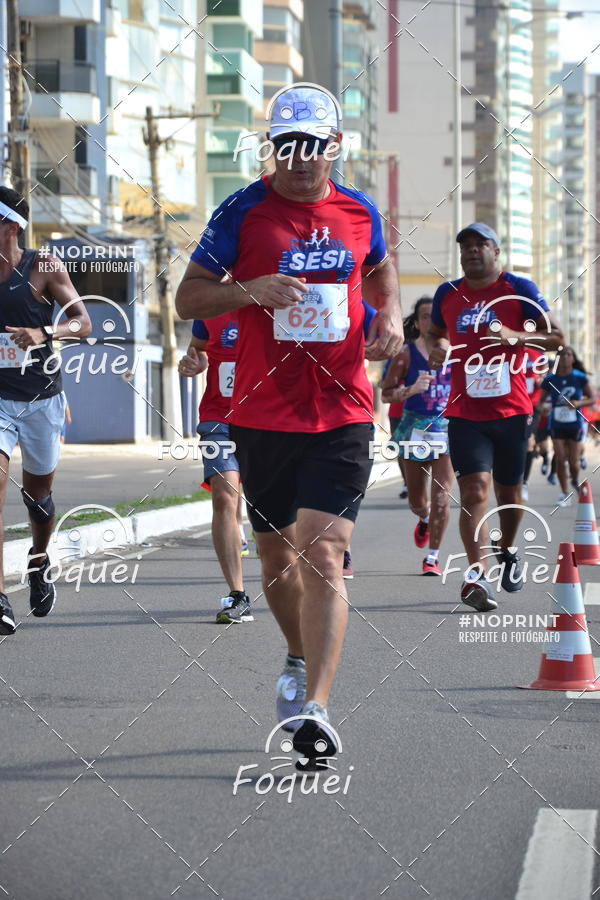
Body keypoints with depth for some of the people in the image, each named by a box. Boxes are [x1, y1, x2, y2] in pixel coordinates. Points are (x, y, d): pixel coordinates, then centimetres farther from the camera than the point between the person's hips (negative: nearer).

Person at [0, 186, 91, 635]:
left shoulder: (44, 269, -5)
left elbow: (83, 321, -11)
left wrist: (43, 333, -28)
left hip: (42, 399, 0)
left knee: (38, 492, 16)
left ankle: (39, 563, 47)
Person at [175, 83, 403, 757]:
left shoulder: (358, 213, 6)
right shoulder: (243, 211, -3)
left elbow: (379, 269, 28)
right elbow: (188, 298, -2)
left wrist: (389, 315, 7)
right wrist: (251, 290, -20)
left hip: (342, 416, 0)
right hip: (263, 416, 0)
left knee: (323, 557, -13)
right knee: (277, 556, 14)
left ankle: (314, 707, -16)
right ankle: (300, 658, 41)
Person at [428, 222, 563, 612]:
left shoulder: (519, 289, -2)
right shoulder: (447, 294, 7)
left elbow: (556, 337, -3)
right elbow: (437, 333, 25)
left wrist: (516, 337, -21)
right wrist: (439, 349, 1)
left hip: (511, 411, 0)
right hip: (465, 414, 0)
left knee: (509, 492, 13)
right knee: (474, 490, -16)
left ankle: (507, 550, 42)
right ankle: (477, 574, -26)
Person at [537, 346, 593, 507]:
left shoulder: (580, 378, -5)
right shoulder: (550, 380, -2)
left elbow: (591, 399, 1)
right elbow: (541, 400, 7)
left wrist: (578, 403, -18)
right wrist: (542, 406, -14)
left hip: (574, 425, -1)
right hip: (557, 425, 1)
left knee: (573, 462, 2)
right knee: (560, 459, -6)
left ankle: (575, 482, 35)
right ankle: (565, 494, 4)